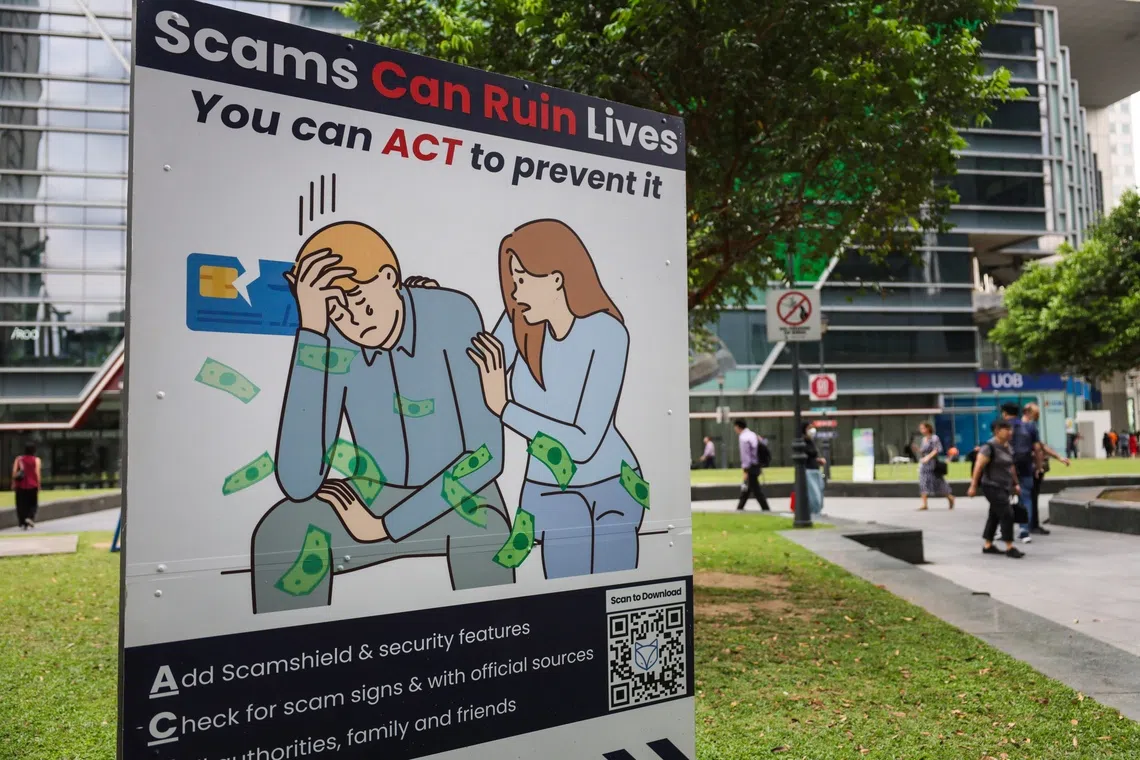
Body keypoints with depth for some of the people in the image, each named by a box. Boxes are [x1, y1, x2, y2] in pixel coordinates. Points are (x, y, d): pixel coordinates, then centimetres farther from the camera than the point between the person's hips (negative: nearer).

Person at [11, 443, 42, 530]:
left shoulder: (18, 459, 5)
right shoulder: (36, 460, -1)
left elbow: (14, 472, -3)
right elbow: (38, 473, -8)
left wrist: (13, 483, 2)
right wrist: (38, 484, -2)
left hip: (20, 486, 2)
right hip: (33, 485, -2)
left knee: (21, 505, 9)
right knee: (33, 504, 11)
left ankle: (23, 523, 8)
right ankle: (30, 517, -13)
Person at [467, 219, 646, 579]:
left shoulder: (606, 333, -24)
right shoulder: (520, 321, -11)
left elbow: (584, 443, -29)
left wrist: (501, 405, -34)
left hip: (611, 487, -3)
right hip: (551, 493, 3)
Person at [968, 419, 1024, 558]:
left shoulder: (1008, 447, 10)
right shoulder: (989, 447, -16)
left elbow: (1011, 467, 21)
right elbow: (978, 466, -18)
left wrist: (1015, 483, 21)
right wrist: (973, 486, -20)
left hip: (1004, 487, 9)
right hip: (992, 486, -9)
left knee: (995, 516, 13)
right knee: (1007, 514, -12)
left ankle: (988, 546, 21)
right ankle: (1009, 548, -6)